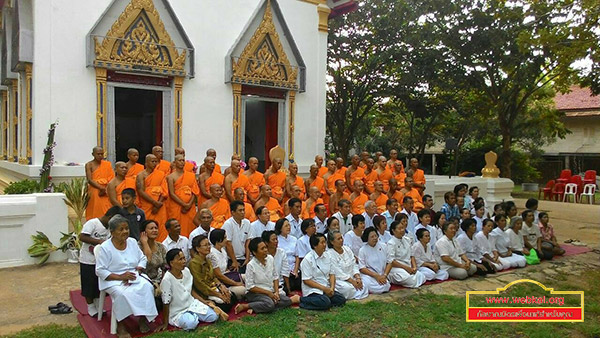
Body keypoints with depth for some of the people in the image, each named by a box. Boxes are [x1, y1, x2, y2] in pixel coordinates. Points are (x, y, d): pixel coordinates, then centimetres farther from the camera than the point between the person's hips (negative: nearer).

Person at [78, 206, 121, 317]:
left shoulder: (109, 228, 4)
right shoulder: (92, 223, -17)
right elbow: (81, 237, -25)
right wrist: (98, 241, -27)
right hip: (88, 261, -6)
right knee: (89, 285, 6)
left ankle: (98, 306, 28)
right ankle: (91, 307, 21)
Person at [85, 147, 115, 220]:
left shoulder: (107, 164, 10)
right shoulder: (89, 165, 1)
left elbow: (111, 179, 5)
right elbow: (89, 180, -10)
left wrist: (105, 190, -10)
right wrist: (101, 188, -20)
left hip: (106, 193, 3)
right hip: (94, 192, -2)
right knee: (94, 214, -2)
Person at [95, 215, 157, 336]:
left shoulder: (132, 242, 6)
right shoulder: (105, 248, -9)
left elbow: (142, 259, 10)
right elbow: (100, 271, -12)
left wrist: (137, 272, -10)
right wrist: (120, 277, -22)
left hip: (133, 277, 4)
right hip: (113, 280, -4)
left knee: (147, 287, -24)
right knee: (122, 293, -34)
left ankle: (143, 318, -10)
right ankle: (120, 324, -15)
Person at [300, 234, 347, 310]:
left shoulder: (326, 256, 9)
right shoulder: (308, 259, -12)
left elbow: (332, 274, 11)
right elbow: (306, 280, -15)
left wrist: (332, 287, -8)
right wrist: (324, 288, -18)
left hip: (326, 288, 7)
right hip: (312, 290, -7)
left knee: (341, 300, -12)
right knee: (325, 303, -30)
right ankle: (303, 300, -13)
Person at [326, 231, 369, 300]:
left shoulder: (347, 249, 8)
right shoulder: (329, 255, -12)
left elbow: (354, 265, 7)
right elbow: (338, 273, -16)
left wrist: (358, 278, -10)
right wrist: (353, 281, -18)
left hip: (351, 278, 6)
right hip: (338, 280, -6)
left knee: (363, 287, -20)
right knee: (348, 288, -34)